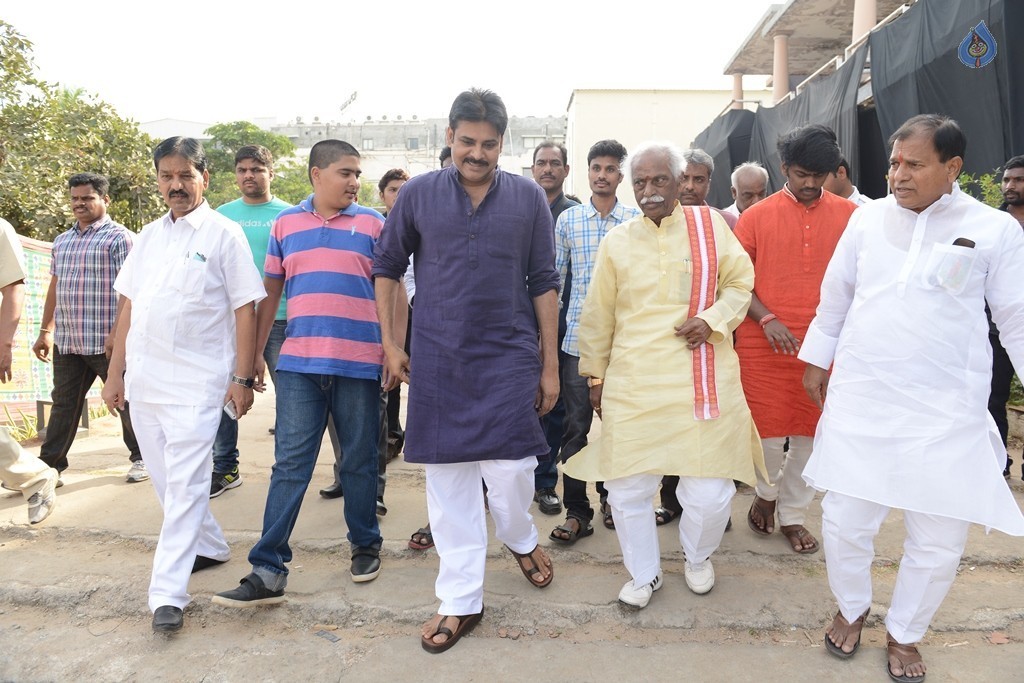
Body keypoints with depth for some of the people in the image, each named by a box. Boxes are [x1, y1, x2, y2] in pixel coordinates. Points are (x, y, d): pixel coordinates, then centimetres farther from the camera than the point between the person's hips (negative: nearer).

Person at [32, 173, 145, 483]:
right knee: (63, 405, 11)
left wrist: (117, 333, -20)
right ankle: (49, 465, 18)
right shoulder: (62, 241, 17)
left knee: (126, 400, 4)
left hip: (107, 342, -6)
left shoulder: (119, 237, -5)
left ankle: (141, 458, 18)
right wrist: (46, 331, 18)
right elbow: (54, 287, 22)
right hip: (66, 342, 6)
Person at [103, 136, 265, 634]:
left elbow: (244, 309, -6)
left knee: (185, 486, -6)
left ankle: (168, 594, -2)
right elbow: (129, 307, 15)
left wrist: (242, 378, -10)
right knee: (166, 480, 15)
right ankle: (210, 547, 34)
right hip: (143, 380, 6)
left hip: (196, 382, -6)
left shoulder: (224, 234, -3)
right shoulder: (148, 237, 12)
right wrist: (116, 372, 12)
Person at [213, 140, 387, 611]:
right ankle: (268, 570, 4)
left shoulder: (373, 224, 4)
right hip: (299, 363, 1)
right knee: (289, 464, 0)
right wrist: (255, 352, 13)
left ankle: (366, 546, 28)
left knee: (359, 462, 9)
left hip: (359, 364, -1)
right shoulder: (285, 223, 10)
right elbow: (271, 292, 14)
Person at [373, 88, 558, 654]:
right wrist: (390, 343, 4)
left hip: (509, 357, 0)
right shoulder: (418, 194, 0)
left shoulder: (528, 198, 0)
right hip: (438, 360, 1)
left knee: (511, 468, -1)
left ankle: (520, 539, 35)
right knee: (448, 479, 6)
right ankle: (461, 600, 21)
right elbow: (387, 266, 9)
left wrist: (550, 365, 2)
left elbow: (543, 283, 3)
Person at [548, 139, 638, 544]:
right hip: (577, 338, 0)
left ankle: (611, 494, 30)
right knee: (576, 426, 1)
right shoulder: (568, 219, 6)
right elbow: (553, 277, 8)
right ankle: (576, 511, 9)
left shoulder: (637, 221, 4)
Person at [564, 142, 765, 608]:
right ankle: (644, 574, 30)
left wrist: (712, 319, -9)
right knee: (627, 488, 4)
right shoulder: (617, 241, 5)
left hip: (703, 382, -1)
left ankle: (697, 557, 37)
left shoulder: (710, 225, 3)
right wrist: (595, 376, 13)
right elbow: (598, 316, 10)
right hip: (632, 385, 1)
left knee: (710, 494, 2)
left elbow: (740, 283, 10)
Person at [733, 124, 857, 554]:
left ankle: (793, 515, 29)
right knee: (769, 432, 4)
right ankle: (766, 493, 35)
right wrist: (766, 318, -13)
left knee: (811, 434, 10)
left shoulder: (849, 216, 4)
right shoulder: (756, 216, 0)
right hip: (764, 345, -1)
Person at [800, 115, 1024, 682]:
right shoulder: (868, 217, 3)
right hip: (858, 400, 2)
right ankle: (851, 609, 36)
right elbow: (834, 295, 12)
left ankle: (904, 633, 34)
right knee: (845, 520, 6)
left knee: (939, 539, 7)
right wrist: (817, 360, 16)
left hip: (947, 411, -1)